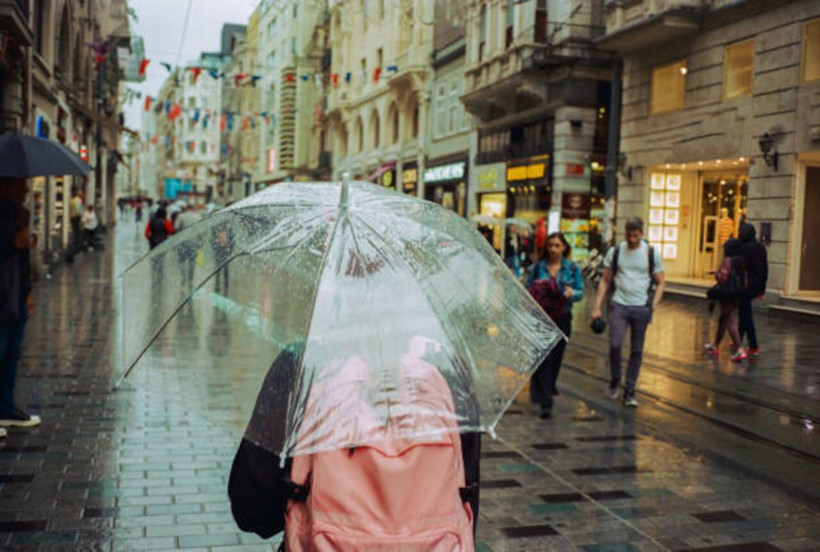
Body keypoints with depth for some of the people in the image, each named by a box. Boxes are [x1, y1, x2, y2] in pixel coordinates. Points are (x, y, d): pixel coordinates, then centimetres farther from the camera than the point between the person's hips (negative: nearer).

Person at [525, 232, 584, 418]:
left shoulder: (572, 268, 3)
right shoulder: (538, 267, 2)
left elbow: (580, 293, 4)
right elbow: (528, 289, 7)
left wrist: (571, 293, -17)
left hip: (562, 318, 2)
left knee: (556, 356, 12)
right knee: (543, 358, -10)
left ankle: (548, 388, 37)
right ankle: (545, 402, -11)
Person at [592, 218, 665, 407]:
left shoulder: (652, 253, 2)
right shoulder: (615, 252, 4)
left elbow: (660, 282, 7)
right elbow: (605, 280, 7)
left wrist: (654, 304, -7)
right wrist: (597, 306, 1)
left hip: (641, 308, 0)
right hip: (619, 305, 0)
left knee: (637, 351, 4)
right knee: (615, 345, -12)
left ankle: (629, 392, 14)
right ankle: (614, 381, 13)